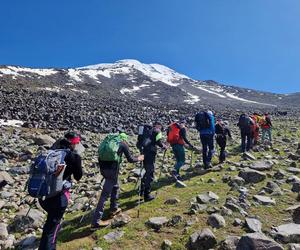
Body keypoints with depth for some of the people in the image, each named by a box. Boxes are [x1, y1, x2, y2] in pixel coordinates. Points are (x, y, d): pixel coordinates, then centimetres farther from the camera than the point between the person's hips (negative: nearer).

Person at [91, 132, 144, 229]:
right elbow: (130, 159, 11)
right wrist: (138, 158, 29)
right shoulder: (123, 143, 8)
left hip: (103, 167, 6)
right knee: (105, 194, -1)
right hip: (112, 168, -6)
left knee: (115, 187, 27)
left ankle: (114, 208, 40)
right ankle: (96, 222, 1)